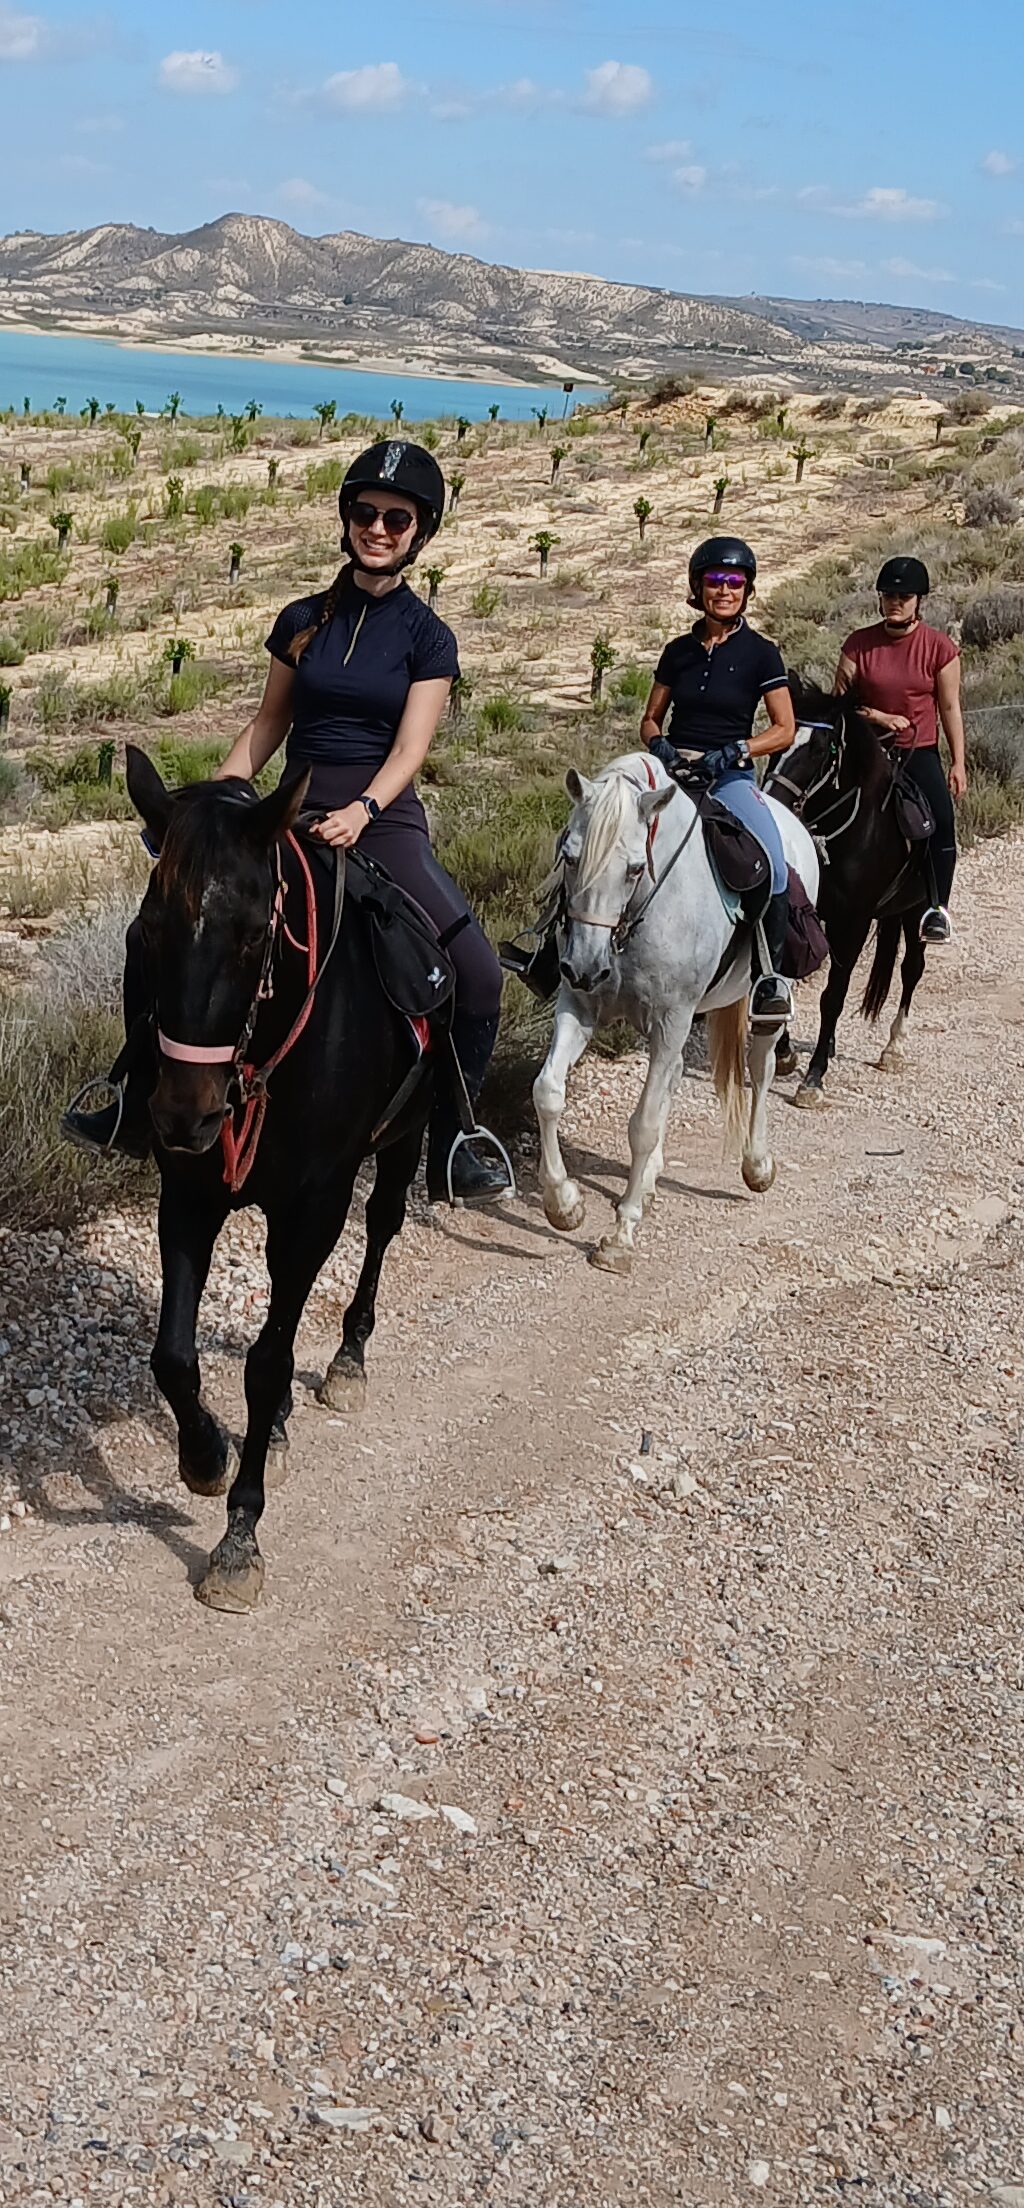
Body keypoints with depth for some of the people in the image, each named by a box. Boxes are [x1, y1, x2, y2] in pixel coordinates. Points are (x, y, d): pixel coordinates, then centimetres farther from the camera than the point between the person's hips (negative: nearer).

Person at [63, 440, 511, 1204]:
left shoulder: (427, 637, 1)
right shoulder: (303, 621, 10)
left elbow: (410, 748, -9)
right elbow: (268, 725, 14)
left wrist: (360, 813, -27)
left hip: (384, 820, -3)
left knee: (477, 973, -22)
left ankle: (450, 1148, -6)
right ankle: (141, 1107, 14)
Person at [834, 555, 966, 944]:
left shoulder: (939, 646, -2)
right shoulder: (859, 644, 0)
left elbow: (950, 707, 1)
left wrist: (958, 763, -2)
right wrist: (877, 716, -13)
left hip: (920, 753, -1)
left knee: (942, 821, -21)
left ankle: (938, 907, -12)